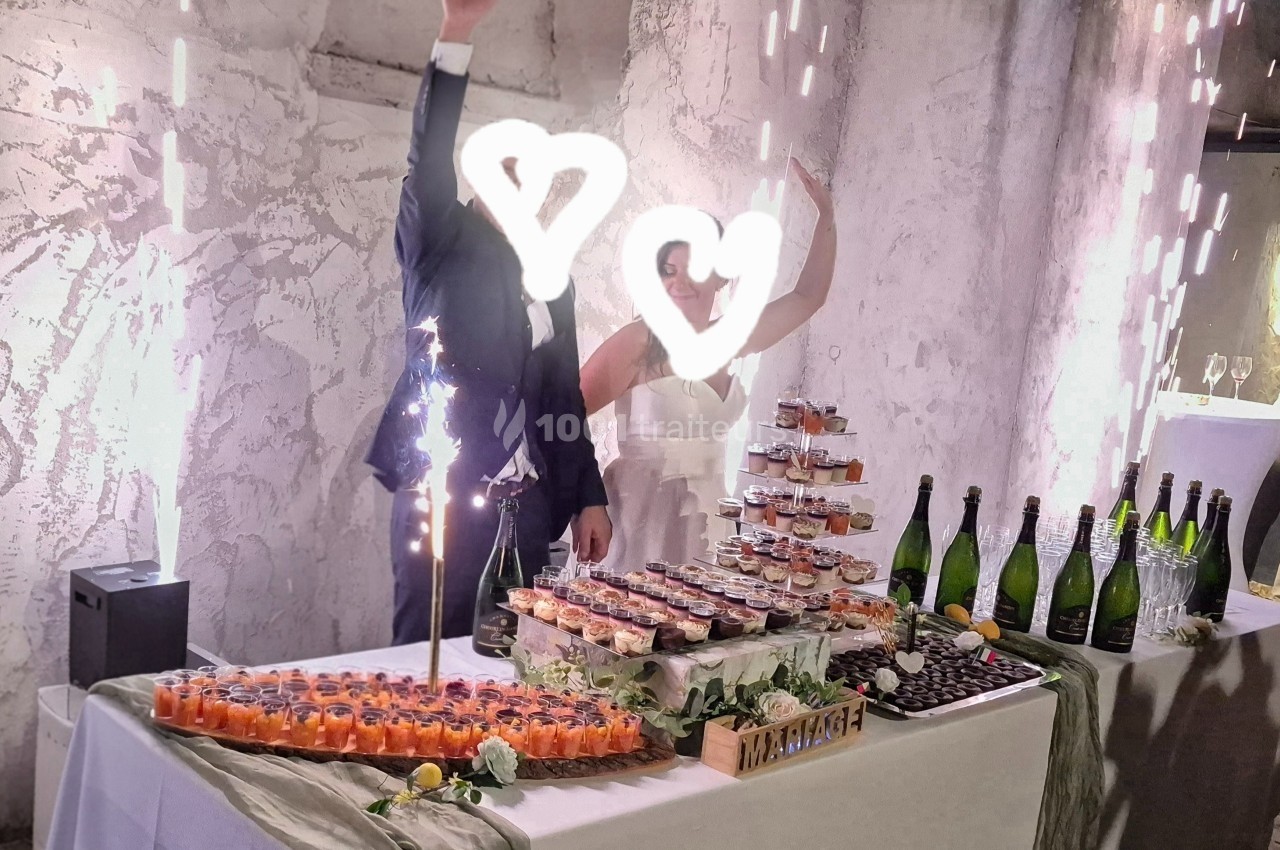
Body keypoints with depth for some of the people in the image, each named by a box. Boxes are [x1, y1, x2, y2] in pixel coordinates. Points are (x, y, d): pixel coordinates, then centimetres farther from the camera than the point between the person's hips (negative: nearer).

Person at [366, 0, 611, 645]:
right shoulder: (440, 245, 2)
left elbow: (564, 396, 15)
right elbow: (429, 159, -16)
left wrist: (588, 499, 11)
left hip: (526, 503, 5)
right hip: (440, 493, -4)